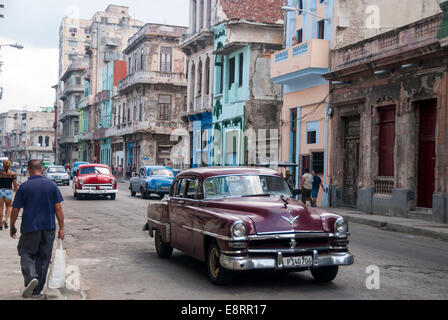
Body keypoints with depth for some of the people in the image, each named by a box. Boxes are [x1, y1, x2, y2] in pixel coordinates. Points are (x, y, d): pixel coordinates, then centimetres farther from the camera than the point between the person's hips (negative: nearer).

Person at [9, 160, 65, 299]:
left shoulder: (24, 187, -5)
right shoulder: (52, 185, 0)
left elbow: (15, 210, -2)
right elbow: (58, 208, -1)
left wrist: (12, 227, 11)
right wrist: (61, 228, 4)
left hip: (30, 228, -2)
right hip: (49, 228, 2)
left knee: (26, 254, 12)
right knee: (43, 259, 11)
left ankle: (31, 277, -15)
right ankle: (36, 291, 16)